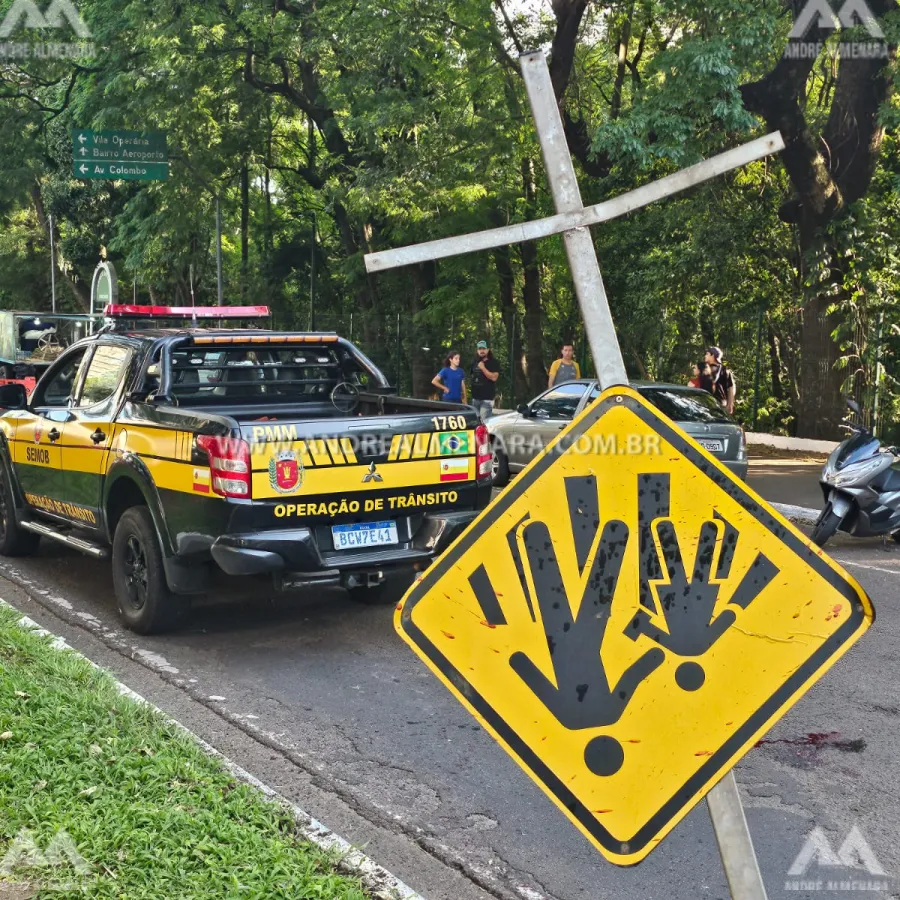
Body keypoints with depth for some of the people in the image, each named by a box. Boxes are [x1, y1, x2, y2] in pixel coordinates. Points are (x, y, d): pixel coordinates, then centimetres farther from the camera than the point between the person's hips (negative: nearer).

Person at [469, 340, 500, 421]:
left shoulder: (493, 363, -4)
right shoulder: (475, 363, 15)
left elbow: (494, 377, -16)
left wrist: (483, 368, -17)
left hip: (487, 398, -7)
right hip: (475, 397, 7)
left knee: (484, 421, -12)